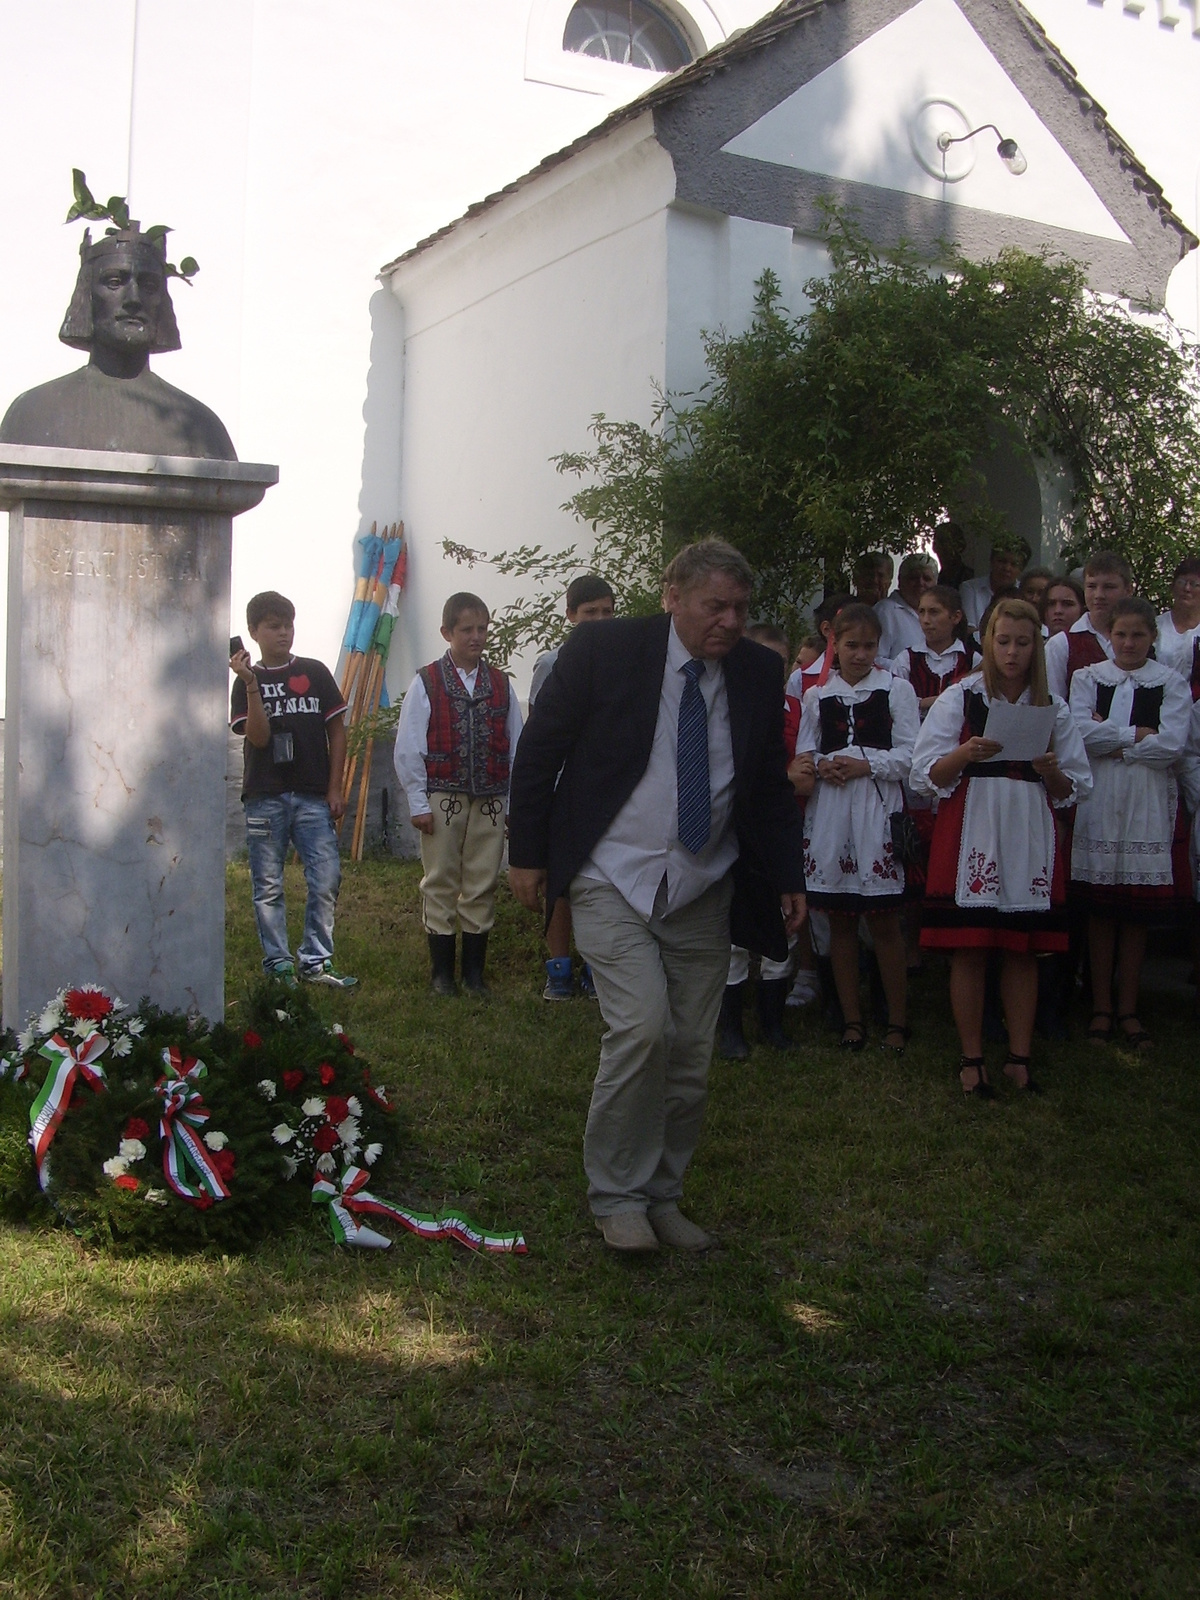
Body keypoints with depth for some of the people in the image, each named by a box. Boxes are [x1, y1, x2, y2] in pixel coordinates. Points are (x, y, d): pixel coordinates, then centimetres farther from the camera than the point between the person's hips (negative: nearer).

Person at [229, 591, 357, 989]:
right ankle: (278, 964, 13)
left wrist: (335, 788, 2)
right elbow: (259, 737, -8)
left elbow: (337, 731, 8)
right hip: (265, 798, 0)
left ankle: (316, 961, 7)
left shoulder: (314, 672, 7)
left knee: (326, 881, -4)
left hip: (313, 796, 1)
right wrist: (252, 684, -16)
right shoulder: (248, 682, 6)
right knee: (268, 887, 4)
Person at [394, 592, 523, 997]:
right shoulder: (426, 683, -1)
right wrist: (418, 804, -6)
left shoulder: (500, 684, 8)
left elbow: (516, 746, 8)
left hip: (490, 801, 2)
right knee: (441, 884, 5)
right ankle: (441, 972, 15)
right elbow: (408, 748, -2)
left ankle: (474, 972, 17)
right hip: (442, 799, -2)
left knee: (482, 886, 7)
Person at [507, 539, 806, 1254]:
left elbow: (773, 783, 13)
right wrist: (527, 853, -2)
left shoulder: (760, 671, 2)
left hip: (704, 893, 4)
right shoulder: (603, 650, -9)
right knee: (642, 1027, -19)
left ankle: (661, 1195, 25)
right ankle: (618, 1195, 2)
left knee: (691, 1055, 6)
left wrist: (789, 878, 9)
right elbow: (539, 751, -1)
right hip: (612, 883, -4)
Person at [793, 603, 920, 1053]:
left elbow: (910, 755, 0)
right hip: (828, 812, 3)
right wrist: (820, 766, -8)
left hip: (877, 812, -3)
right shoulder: (817, 696, 14)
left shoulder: (897, 690, 6)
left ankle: (897, 1020, 7)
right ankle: (851, 1019, 15)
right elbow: (802, 754, 13)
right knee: (839, 920, 6)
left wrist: (865, 764, -12)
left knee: (884, 920, -3)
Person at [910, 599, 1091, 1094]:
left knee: (1024, 950, 5)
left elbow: (1075, 788, 12)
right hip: (970, 837, -2)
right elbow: (927, 776, 0)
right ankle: (971, 1058, 10)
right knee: (969, 950, -2)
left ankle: (1019, 1057, 16)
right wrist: (965, 753, -18)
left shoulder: (1053, 709, 10)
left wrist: (1052, 772, -10)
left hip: (1030, 839, 2)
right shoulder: (959, 698, 4)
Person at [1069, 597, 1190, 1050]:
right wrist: (1137, 734, -6)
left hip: (1147, 807, 0)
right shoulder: (1088, 678, 10)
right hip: (1098, 803, 0)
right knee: (1099, 909, 1)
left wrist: (1110, 739, -5)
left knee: (1138, 910, 2)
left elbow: (1172, 744, -6)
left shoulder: (1172, 684, 7)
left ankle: (1128, 1009, 12)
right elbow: (1079, 731, -6)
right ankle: (1101, 1007, 11)